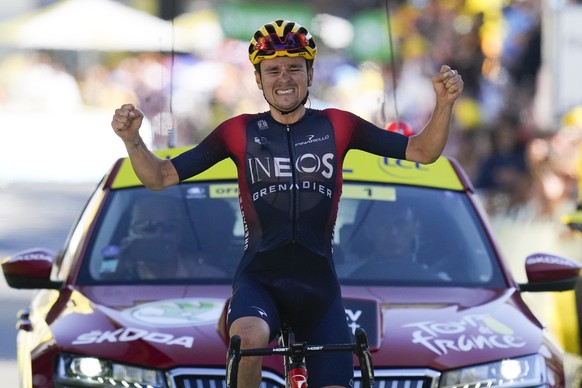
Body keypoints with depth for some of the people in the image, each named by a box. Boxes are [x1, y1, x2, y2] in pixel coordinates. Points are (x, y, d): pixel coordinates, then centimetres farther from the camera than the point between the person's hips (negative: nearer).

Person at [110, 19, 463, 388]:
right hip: (259, 278, -2)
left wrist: (444, 104, -15)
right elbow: (161, 177, 2)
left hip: (318, 282, 2)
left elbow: (421, 151, 2)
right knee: (249, 339, -36)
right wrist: (132, 140, -16)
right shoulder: (240, 133, 1)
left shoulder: (337, 126, 3)